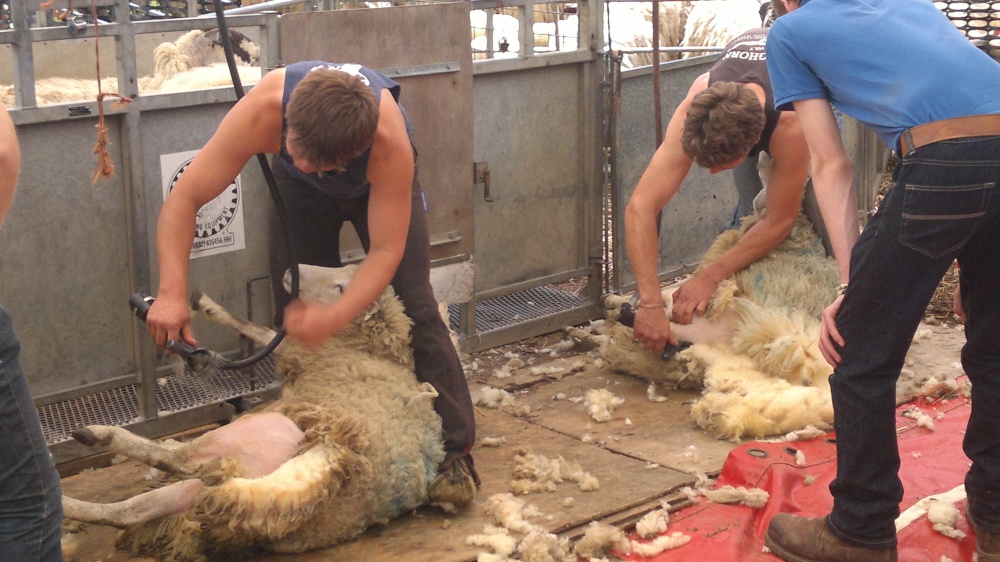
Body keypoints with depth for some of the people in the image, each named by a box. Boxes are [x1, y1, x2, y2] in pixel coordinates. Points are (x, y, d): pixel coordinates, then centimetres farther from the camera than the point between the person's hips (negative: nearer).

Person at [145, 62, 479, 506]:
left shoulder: (390, 145, -45)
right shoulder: (262, 112, -41)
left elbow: (386, 250, -35)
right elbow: (184, 198, -35)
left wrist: (333, 319, -49)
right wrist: (172, 292, -47)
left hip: (377, 185, -2)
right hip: (299, 191, 2)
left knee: (413, 309, -13)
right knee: (296, 315, -3)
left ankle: (455, 452, -6)